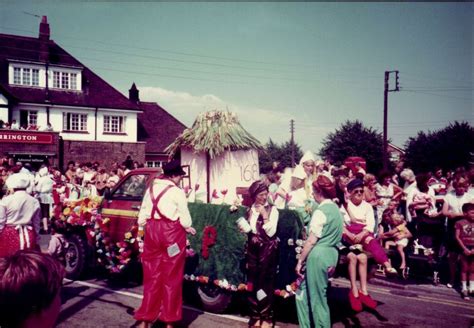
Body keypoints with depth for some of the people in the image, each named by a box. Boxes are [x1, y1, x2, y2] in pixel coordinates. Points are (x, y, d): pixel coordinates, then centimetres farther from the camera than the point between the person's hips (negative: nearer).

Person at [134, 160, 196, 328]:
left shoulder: (151, 188, 7)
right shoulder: (177, 191, -9)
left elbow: (143, 214, 9)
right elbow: (185, 218, -7)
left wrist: (141, 229, 22)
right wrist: (188, 227, 13)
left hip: (152, 231, 5)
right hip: (172, 232, -5)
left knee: (152, 275, 13)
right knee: (171, 277, 5)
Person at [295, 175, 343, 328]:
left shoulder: (321, 211, -15)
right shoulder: (336, 209, 11)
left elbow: (311, 241, -16)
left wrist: (300, 261, -9)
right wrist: (333, 262, 20)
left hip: (318, 255, -9)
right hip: (331, 254, 9)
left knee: (317, 297, 3)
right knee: (303, 292, 17)